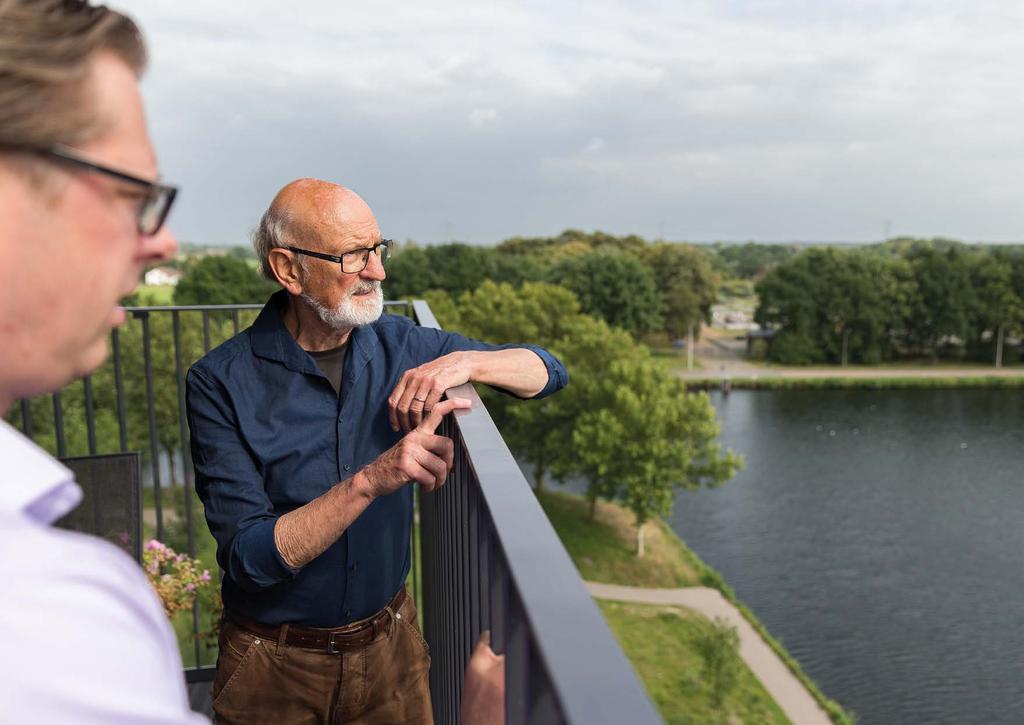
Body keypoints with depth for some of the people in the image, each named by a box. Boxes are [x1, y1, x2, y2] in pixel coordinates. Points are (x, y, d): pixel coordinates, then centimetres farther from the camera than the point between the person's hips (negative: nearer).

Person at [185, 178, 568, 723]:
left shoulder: (400, 345, -7)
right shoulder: (221, 382, -18)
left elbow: (548, 371, -1)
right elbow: (249, 557, -23)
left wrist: (462, 362, -21)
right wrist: (369, 481, -36)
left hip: (391, 644, 3)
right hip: (275, 669, -3)